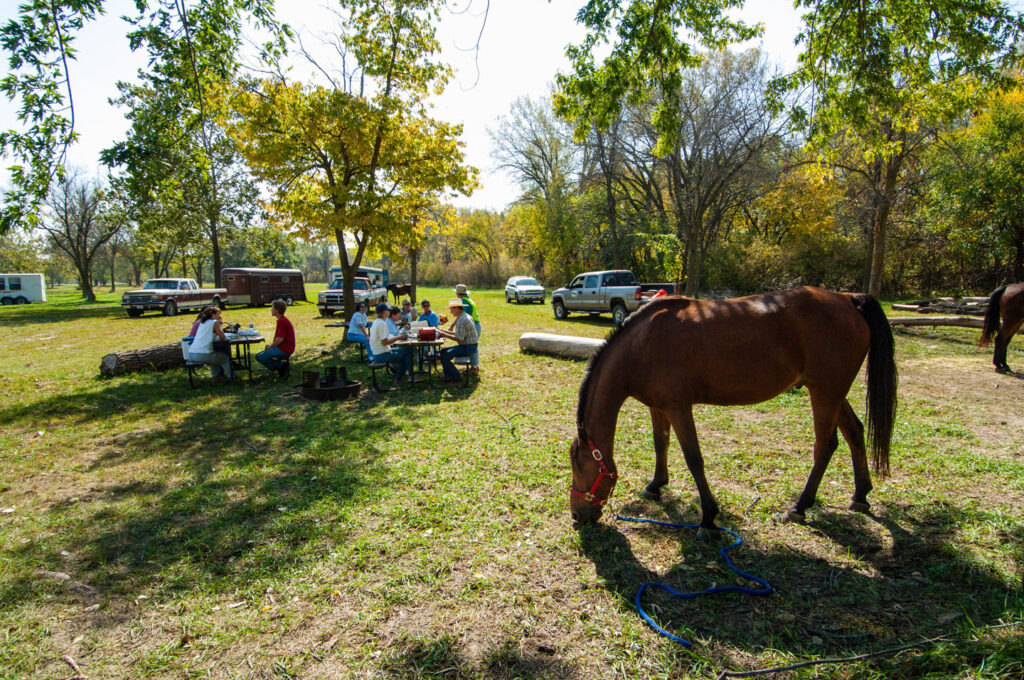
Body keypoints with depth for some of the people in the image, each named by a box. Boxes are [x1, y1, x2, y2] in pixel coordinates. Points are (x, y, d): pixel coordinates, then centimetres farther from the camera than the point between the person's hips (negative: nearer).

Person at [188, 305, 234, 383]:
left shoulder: (202, 323, 21)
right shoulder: (215, 322, -1)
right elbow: (223, 338, -5)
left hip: (191, 355, 8)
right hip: (202, 355, -8)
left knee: (213, 356, 36)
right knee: (225, 358, 15)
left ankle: (216, 376, 31)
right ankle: (230, 376, 22)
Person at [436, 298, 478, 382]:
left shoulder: (462, 320, -20)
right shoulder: (465, 316, 13)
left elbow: (459, 339, -23)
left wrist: (444, 334, -16)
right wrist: (446, 331, 13)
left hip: (467, 348, -11)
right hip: (467, 346, 11)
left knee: (445, 355, -17)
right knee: (443, 351, 11)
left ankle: (455, 376, -3)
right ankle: (448, 374, 12)